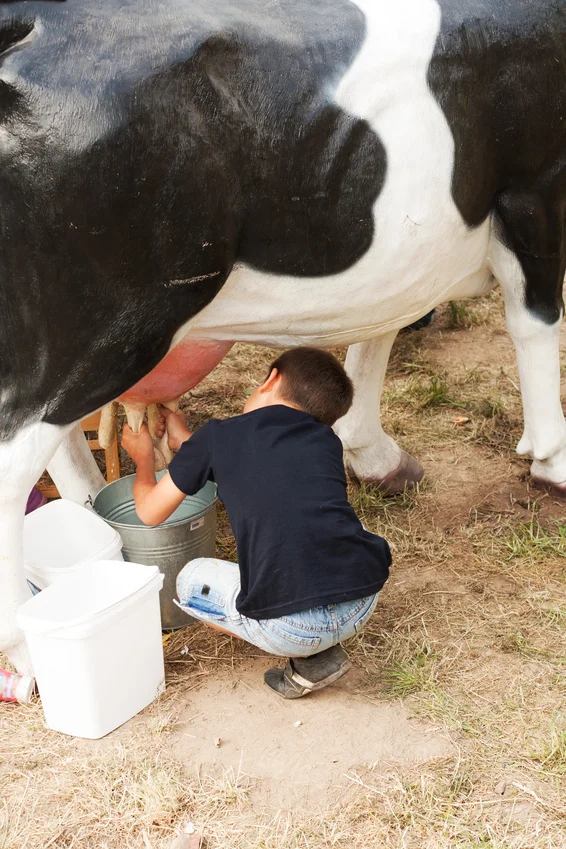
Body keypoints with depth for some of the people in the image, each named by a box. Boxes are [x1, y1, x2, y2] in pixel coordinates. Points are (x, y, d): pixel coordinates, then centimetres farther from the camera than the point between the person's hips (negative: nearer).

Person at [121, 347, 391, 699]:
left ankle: (310, 661, 9)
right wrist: (186, 443, 42)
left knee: (192, 581, 23)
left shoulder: (218, 437, 5)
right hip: (366, 605, 5)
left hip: (292, 628, -5)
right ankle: (321, 650, 16)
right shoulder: (327, 441, 17)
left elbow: (150, 512, 17)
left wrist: (143, 458, 38)